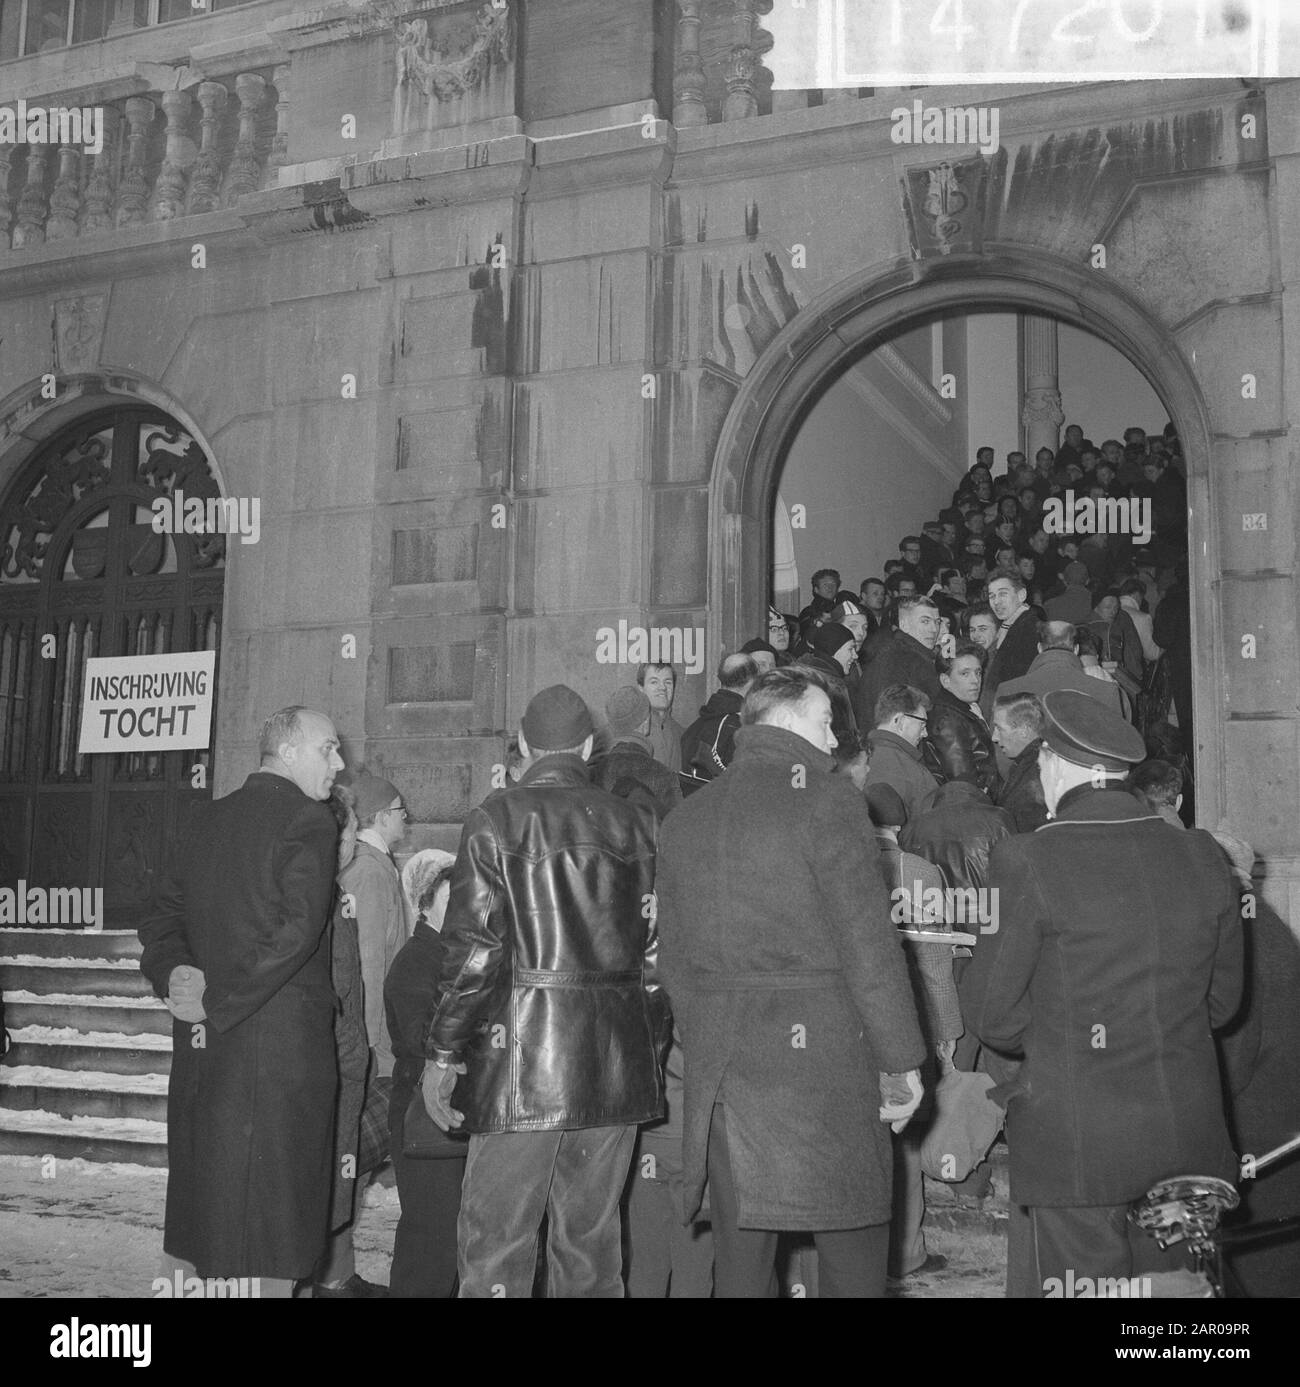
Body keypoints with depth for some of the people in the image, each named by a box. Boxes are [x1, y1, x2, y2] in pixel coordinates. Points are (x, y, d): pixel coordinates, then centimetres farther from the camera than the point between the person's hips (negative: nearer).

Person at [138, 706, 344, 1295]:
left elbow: (164, 917, 11)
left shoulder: (210, 818, 12)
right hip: (283, 1037, -7)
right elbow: (296, 931, -22)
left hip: (205, 1042, 7)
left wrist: (174, 972, -5)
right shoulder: (309, 820, -10)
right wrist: (217, 1002, -17)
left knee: (210, 1188, 16)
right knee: (273, 1202, 2)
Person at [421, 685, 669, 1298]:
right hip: (618, 1062, 4)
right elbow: (657, 946, 7)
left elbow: (473, 945, -10)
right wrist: (652, 1050, 16)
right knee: (591, 1235, 15)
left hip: (522, 1056, -4)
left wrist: (443, 1052, -2)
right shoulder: (635, 823, 6)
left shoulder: (496, 818, -6)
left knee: (495, 1240, 4)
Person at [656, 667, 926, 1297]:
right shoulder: (826, 798, -7)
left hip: (718, 1064, 6)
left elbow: (675, 958, 13)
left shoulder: (685, 816, 11)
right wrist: (901, 1060, -5)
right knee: (851, 1249, 5)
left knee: (740, 1251, 12)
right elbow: (868, 942, -11)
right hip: (823, 1051, -5)